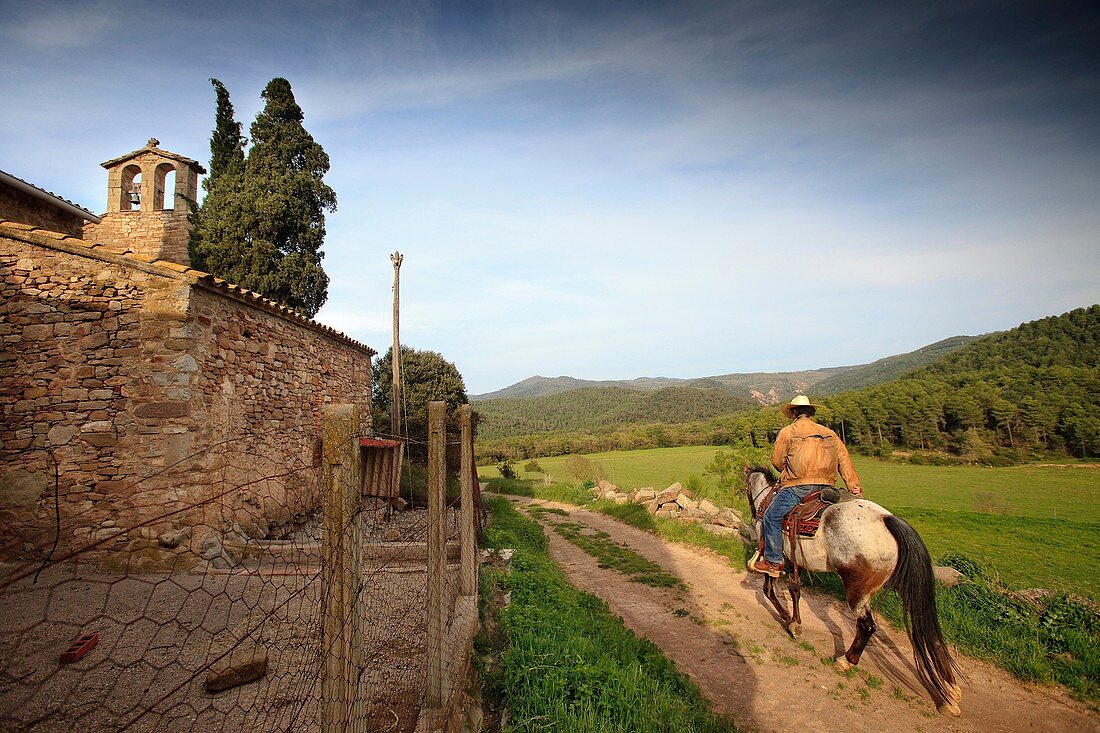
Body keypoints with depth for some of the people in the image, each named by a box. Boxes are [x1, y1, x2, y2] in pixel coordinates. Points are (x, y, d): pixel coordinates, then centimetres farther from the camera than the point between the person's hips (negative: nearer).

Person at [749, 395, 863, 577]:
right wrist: (854, 487, 7)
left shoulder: (787, 432, 1)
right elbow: (844, 460, 11)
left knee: (772, 516, 0)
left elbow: (777, 461, 3)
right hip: (826, 486, 7)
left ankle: (773, 561, -3)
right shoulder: (829, 433, 17)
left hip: (798, 486, -7)